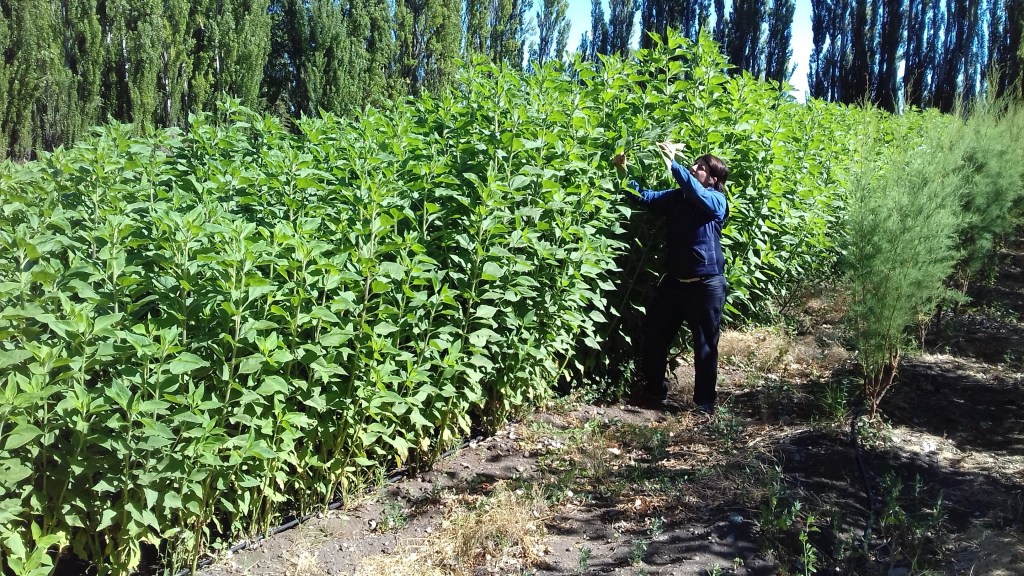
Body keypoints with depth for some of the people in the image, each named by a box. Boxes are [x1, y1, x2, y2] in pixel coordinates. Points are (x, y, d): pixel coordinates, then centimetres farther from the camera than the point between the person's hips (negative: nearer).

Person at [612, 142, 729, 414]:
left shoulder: (716, 201, -8)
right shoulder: (676, 197, 8)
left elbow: (697, 193, -28)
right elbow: (645, 197, 10)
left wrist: (673, 164, -35)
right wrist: (624, 172, -3)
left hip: (706, 284, -6)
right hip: (674, 280, 6)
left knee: (705, 346, 4)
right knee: (655, 336, 11)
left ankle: (704, 403, 17)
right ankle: (654, 391, 29)